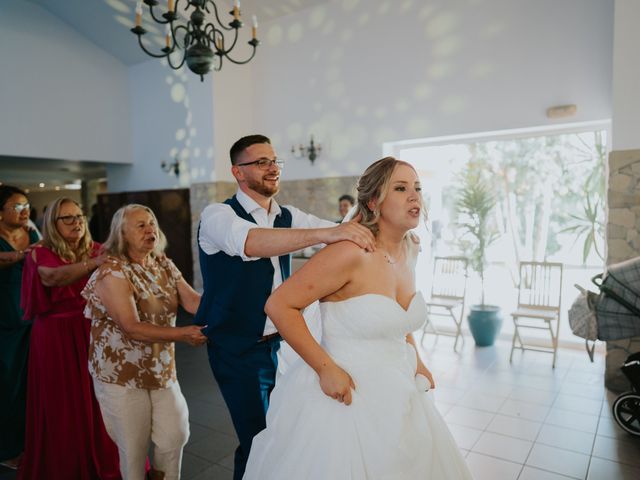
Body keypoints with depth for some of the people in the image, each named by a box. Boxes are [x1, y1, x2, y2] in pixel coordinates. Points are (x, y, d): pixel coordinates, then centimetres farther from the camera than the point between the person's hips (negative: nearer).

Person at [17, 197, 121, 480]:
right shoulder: (41, 254, -4)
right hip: (56, 337, -2)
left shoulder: (96, 250, 4)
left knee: (97, 401, 10)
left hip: (94, 333, 2)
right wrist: (92, 263, -40)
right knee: (61, 405, 9)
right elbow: (54, 277, -26)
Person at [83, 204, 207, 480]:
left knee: (175, 436, 8)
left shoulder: (164, 265, 3)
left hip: (162, 369, 5)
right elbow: (131, 328, -24)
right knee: (134, 446, 9)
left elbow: (192, 301, -10)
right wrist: (181, 334, -32)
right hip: (122, 374, -5)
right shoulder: (112, 272, -16)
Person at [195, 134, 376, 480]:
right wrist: (325, 233, -47)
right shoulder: (217, 215, -15)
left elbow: (342, 233, -3)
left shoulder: (288, 217, 4)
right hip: (238, 348, -6)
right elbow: (250, 242, -37)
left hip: (280, 342, 6)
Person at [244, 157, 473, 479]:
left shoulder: (409, 250, 1)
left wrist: (415, 359, 9)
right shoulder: (350, 252, -23)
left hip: (398, 393, 7)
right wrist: (325, 368, -21)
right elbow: (278, 305, -21)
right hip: (346, 396, -7)